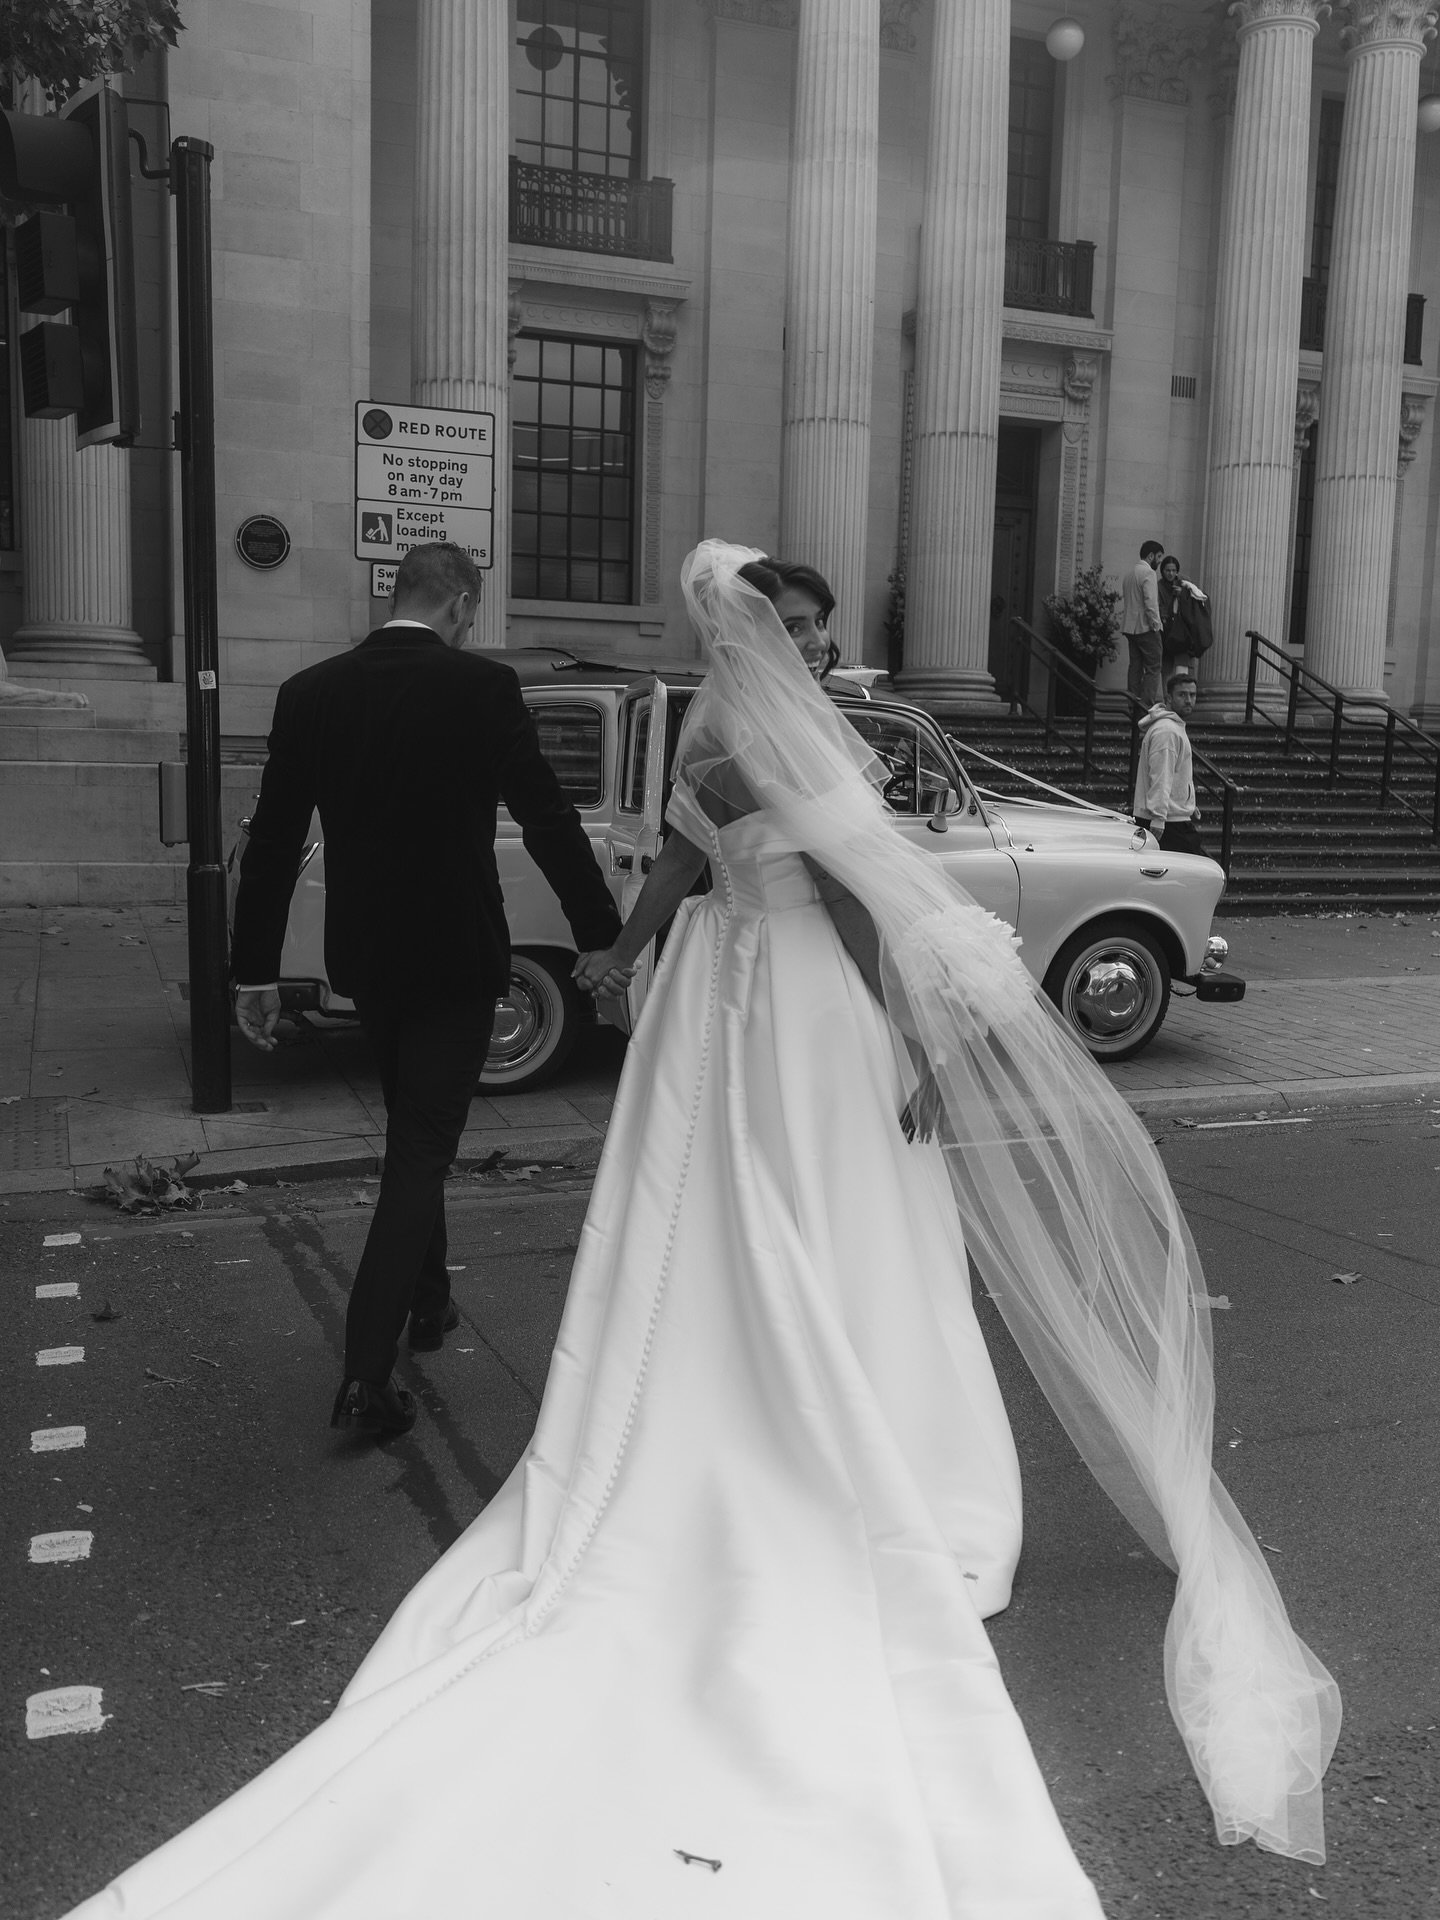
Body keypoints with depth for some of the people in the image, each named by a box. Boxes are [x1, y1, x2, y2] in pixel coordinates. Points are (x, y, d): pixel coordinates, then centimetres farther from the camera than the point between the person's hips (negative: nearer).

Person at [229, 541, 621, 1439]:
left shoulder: (311, 692, 0)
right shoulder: (483, 686, -12)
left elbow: (273, 843, 2)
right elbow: (549, 820, -12)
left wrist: (257, 970, 8)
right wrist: (603, 936, -3)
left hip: (365, 956, 5)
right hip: (457, 956, -5)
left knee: (413, 1128, 24)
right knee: (424, 1147, 2)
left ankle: (427, 1300, 39)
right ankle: (368, 1373, -2)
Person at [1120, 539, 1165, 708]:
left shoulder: (1129, 573, 17)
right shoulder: (1148, 573, -11)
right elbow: (1150, 602, -19)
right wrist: (1156, 624, -15)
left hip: (1130, 627, 9)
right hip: (1145, 627, -9)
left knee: (1135, 666, 10)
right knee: (1153, 668, -6)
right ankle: (1147, 705, -12)